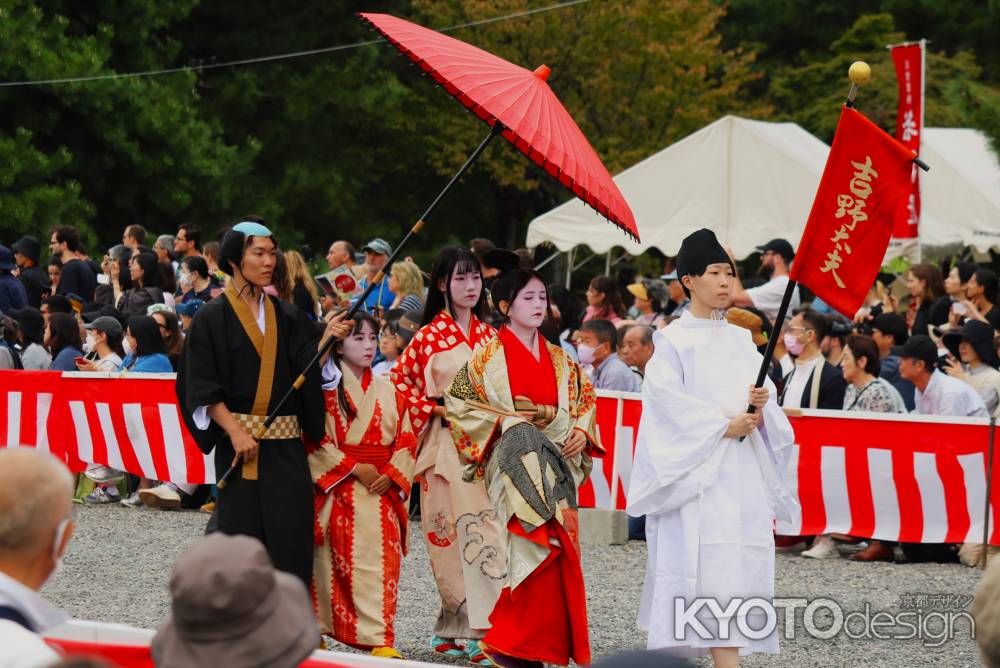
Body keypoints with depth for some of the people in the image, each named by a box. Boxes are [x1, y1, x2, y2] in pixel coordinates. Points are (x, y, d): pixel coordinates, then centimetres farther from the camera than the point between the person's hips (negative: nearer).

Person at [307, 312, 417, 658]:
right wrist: (355, 469, -13)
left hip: (383, 490, 4)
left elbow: (405, 439, 11)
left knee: (381, 561, -3)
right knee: (341, 561, -4)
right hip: (339, 490, -4)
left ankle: (379, 640, -4)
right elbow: (317, 441, -9)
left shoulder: (388, 391, 12)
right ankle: (316, 629, 4)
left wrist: (392, 475, -6)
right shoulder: (327, 390, -4)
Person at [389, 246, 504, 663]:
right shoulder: (429, 337, 1)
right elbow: (399, 381, 7)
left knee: (484, 530, -6)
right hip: (445, 447, -3)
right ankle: (456, 627, 4)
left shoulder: (488, 335, 11)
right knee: (450, 533, -3)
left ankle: (480, 628, -7)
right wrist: (433, 409, -3)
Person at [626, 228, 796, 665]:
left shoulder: (740, 341, 17)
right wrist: (725, 425, -14)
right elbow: (670, 401, -10)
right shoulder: (673, 341, 0)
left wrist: (761, 404, -9)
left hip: (743, 471, 6)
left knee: (742, 568, -1)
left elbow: (759, 393, 13)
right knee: (712, 569, -13)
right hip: (697, 471, -6)